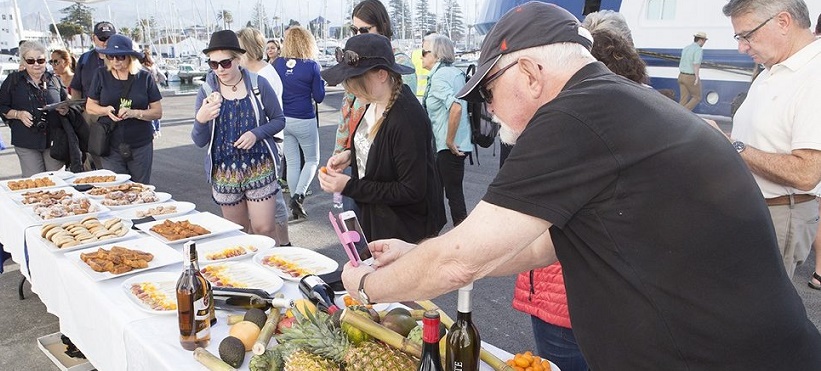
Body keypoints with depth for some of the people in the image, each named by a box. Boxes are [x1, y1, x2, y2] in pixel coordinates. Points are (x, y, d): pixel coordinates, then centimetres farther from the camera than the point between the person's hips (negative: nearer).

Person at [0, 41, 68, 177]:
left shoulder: (54, 80, 10)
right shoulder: (13, 80, 4)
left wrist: (64, 110, -5)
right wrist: (19, 114, -12)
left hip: (53, 140, 2)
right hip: (26, 142, -2)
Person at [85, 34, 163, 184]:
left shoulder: (144, 77, 0)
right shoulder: (102, 76, 4)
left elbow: (158, 112, -1)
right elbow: (89, 107, 9)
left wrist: (134, 113, -17)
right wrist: (106, 110, -11)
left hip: (141, 146, -1)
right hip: (111, 146, 1)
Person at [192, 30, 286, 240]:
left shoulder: (258, 84, -4)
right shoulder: (207, 91, 0)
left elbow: (279, 120, 3)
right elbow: (199, 141, 0)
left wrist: (256, 133, -15)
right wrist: (200, 119, -22)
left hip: (259, 167, -2)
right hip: (224, 172, 2)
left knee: (264, 229, -3)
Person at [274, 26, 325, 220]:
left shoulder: (277, 64, -2)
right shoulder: (311, 66, -12)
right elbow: (319, 97, -5)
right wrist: (320, 80, 10)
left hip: (283, 120, 4)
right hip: (304, 120, -4)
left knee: (292, 162, 13)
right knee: (312, 160, 14)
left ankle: (296, 207, 19)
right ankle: (298, 195, -6)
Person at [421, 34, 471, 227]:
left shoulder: (439, 76, -16)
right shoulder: (456, 72, 11)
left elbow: (456, 107, -30)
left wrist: (449, 140, -21)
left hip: (450, 147, -10)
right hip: (460, 143, 10)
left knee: (453, 190, 0)